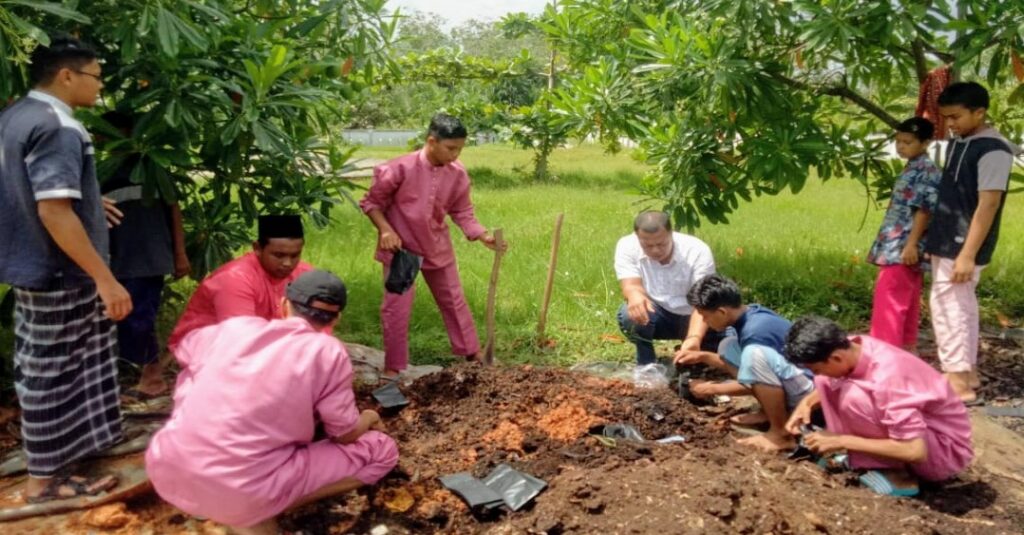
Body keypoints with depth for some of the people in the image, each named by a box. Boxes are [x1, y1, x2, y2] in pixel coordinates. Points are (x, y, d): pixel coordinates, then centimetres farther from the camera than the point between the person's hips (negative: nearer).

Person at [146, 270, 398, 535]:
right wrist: (370, 418, 26)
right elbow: (346, 434, 3)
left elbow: (183, 349, 30)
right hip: (241, 494, -5)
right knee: (382, 449, 6)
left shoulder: (237, 325, 8)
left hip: (164, 471, 5)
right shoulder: (328, 353, -5)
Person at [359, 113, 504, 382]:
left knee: (454, 300, 15)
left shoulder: (458, 174, -10)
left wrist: (483, 236, -16)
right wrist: (385, 229, -24)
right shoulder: (400, 168, -22)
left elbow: (462, 212, -1)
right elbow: (371, 202, -11)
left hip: (437, 247, 4)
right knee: (396, 307, -1)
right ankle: (393, 367, 14)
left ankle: (472, 353, 32)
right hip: (400, 247, -4)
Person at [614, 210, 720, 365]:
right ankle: (647, 367, -7)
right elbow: (630, 286, -30)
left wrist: (694, 338, -50)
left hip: (691, 317, 0)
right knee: (631, 314, -33)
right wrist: (635, 296, -57)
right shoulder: (627, 246, -19)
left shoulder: (697, 251, -24)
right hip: (657, 313, 0)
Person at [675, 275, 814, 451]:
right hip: (785, 384, 10)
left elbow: (752, 385, -18)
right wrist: (703, 357, 6)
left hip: (806, 391, -10)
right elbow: (745, 366, 15)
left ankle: (782, 433, -19)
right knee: (728, 347, 5)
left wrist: (712, 389, -6)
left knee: (754, 353, -34)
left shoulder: (756, 331, -26)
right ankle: (769, 413, 6)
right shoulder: (751, 314, 2)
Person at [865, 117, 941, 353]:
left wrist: (911, 244, -23)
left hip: (902, 247, -10)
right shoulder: (913, 169, 18)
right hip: (899, 246, 10)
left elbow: (924, 210, -18)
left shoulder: (925, 170, -11)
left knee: (888, 301, -10)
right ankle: (905, 348, 24)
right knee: (905, 303, 15)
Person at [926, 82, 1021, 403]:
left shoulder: (993, 150, -16)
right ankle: (968, 373, 27)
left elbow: (988, 205, -20)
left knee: (948, 308, -7)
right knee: (962, 306, 15)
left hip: (962, 247, -9)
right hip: (947, 242, 9)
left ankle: (958, 382, 0)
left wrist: (967, 254, -24)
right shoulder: (957, 143, 11)